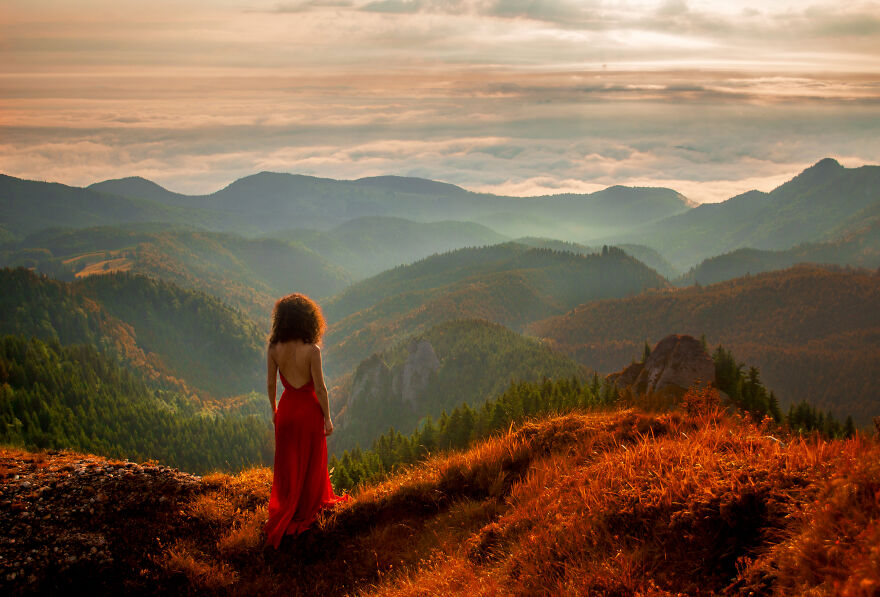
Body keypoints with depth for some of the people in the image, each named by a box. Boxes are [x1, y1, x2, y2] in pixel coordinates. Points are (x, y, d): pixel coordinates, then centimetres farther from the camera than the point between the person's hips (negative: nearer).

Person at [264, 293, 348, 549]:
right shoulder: (312, 350, -22)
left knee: (287, 461, 18)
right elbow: (320, 388, -17)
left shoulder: (274, 349, -10)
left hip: (287, 407, 3)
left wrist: (273, 409, 15)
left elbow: (271, 383, 0)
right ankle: (306, 510, 31)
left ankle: (284, 510, 30)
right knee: (310, 461, 16)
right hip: (309, 408, -3)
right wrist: (327, 418, -6)